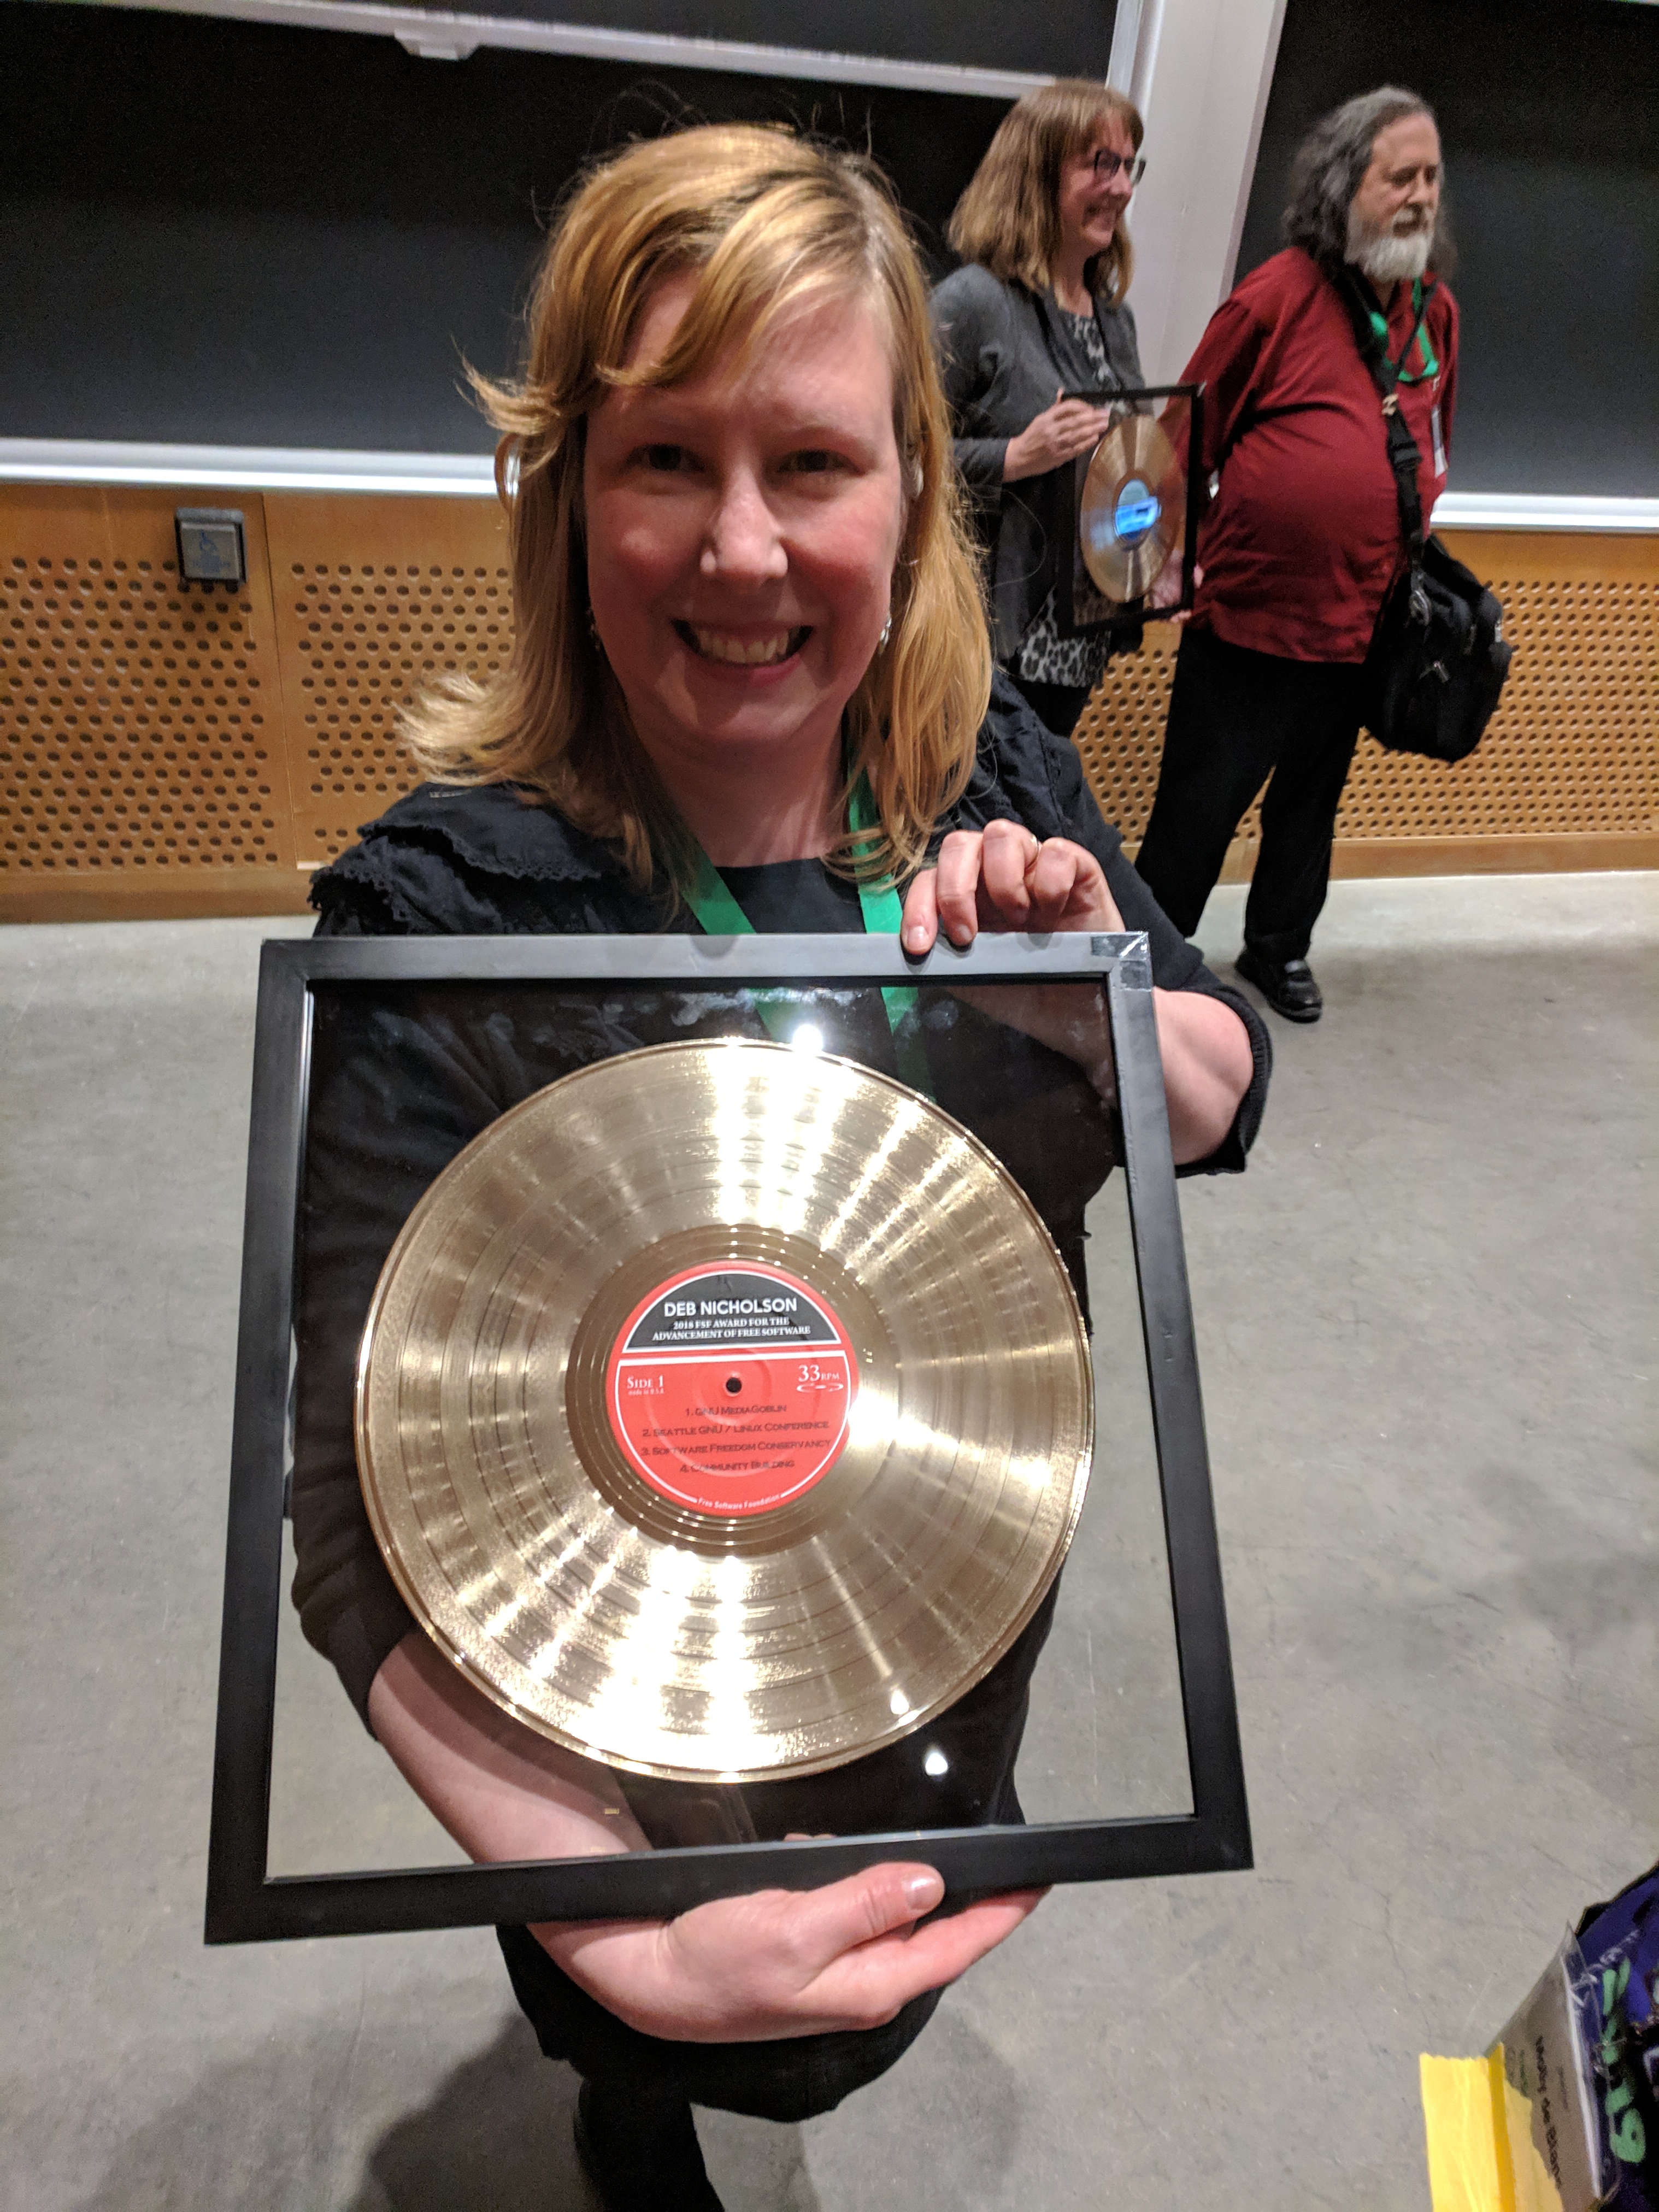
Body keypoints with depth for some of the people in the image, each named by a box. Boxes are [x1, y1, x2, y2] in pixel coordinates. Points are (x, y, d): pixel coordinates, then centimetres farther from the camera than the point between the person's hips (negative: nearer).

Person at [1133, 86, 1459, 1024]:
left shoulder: (1437, 312, 8)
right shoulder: (1276, 296, -8)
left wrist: (1410, 544, 15)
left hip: (1361, 624, 5)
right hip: (1248, 615, -5)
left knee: (1311, 802, 18)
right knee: (1197, 808, 2)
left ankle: (1280, 948, 36)